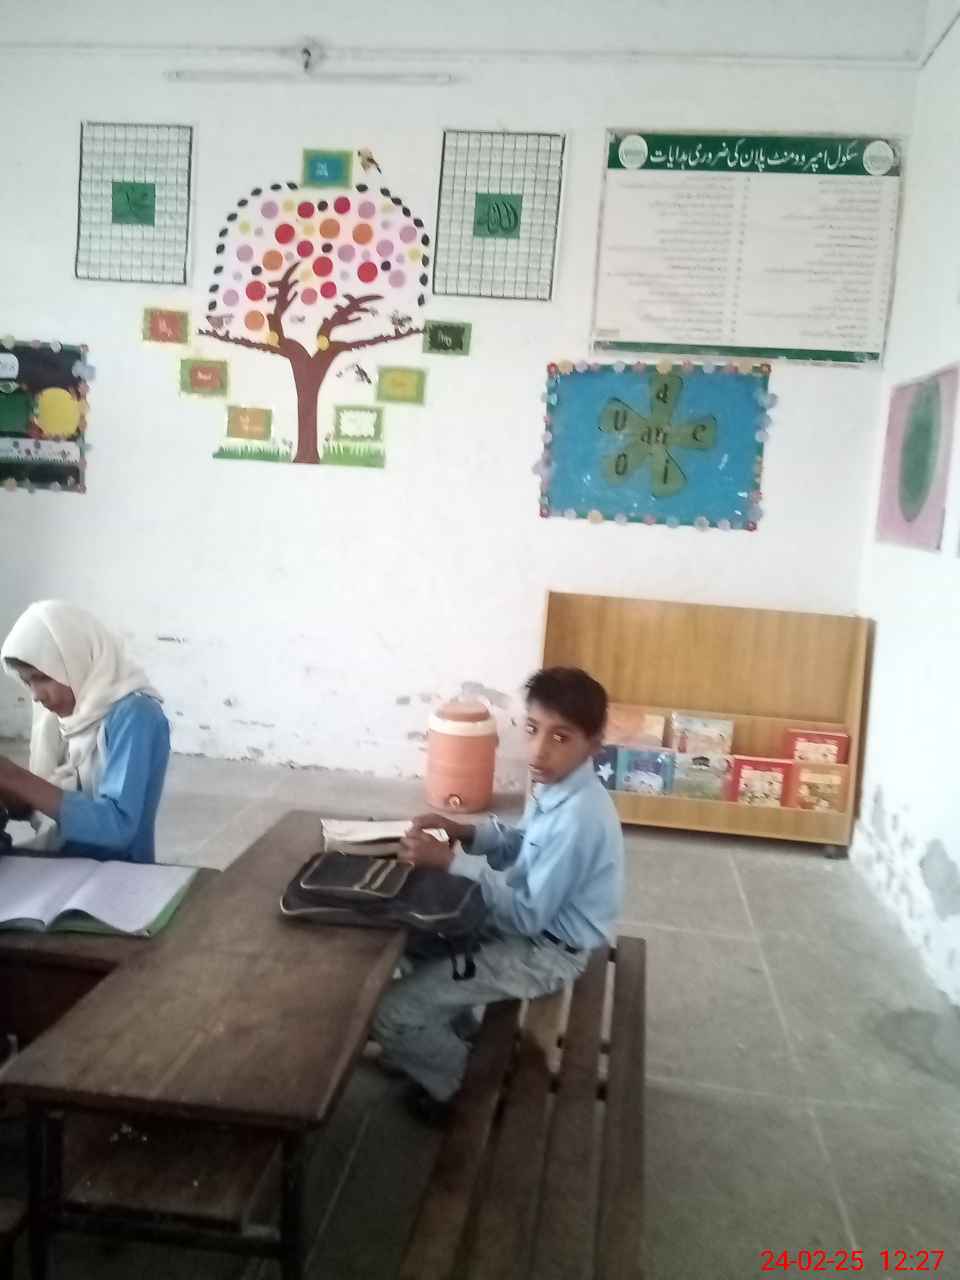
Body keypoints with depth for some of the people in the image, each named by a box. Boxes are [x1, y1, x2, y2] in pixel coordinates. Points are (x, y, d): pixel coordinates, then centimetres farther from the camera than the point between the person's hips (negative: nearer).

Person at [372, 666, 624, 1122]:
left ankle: (449, 1077, 19)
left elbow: (528, 917, -28)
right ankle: (452, 1037, 37)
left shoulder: (579, 818, -32)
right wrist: (464, 832, -5)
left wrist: (452, 860, -28)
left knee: (392, 1013, -11)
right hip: (535, 919, 9)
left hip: (548, 950, -9)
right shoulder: (554, 783, -5)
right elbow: (523, 846, 12)